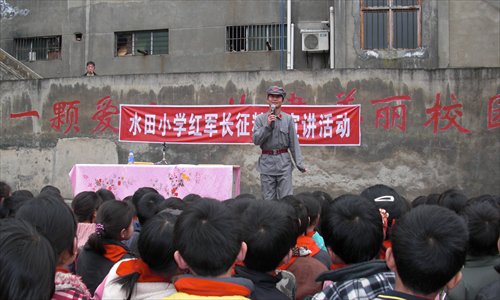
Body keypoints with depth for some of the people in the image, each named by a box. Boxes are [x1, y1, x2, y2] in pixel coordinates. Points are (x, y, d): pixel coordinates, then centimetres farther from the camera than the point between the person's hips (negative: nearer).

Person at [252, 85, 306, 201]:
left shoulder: (288, 119, 5)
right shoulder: (260, 119, 7)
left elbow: (294, 142, 2)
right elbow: (255, 140, -1)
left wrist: (299, 163, -5)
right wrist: (267, 125, -11)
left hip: (284, 162, 0)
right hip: (267, 162, 1)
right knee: (268, 199, 5)